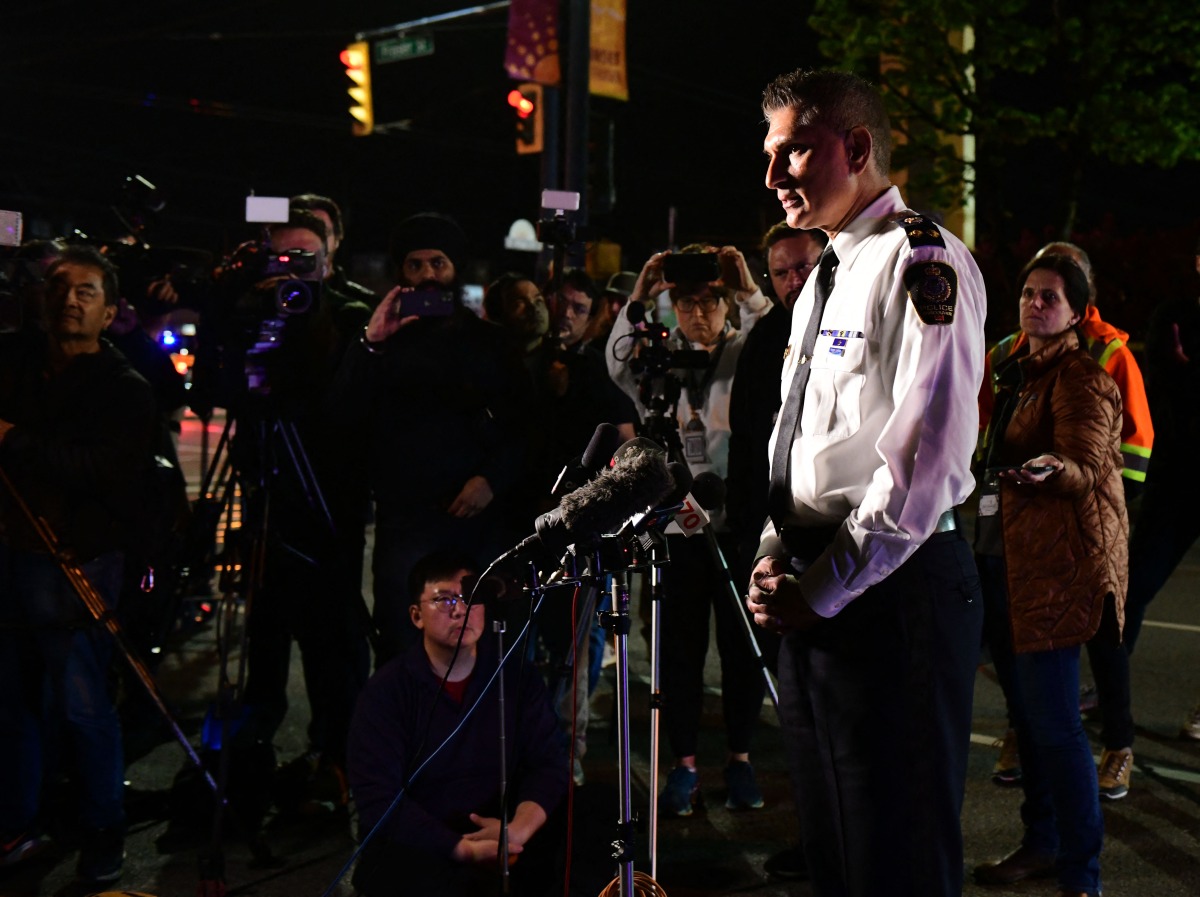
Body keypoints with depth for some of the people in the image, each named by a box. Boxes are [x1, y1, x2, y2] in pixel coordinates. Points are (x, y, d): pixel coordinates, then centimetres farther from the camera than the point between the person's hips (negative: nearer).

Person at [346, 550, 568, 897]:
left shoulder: (516, 676, 5)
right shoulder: (387, 691, -6)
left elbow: (547, 762, -1)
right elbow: (377, 799, -13)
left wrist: (519, 829, -21)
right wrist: (463, 849, -24)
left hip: (502, 841, 4)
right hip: (413, 848, -4)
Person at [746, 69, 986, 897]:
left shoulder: (921, 261, -12)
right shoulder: (823, 279, 18)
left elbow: (926, 457, -20)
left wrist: (824, 588, -17)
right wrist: (775, 554, 7)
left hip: (893, 588, -9)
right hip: (815, 592, 9)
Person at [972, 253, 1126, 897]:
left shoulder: (1081, 377, -9)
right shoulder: (1018, 372, 19)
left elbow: (1085, 469, -22)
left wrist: (1050, 471, -41)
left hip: (1055, 566, -9)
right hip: (1004, 559, 9)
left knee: (1054, 721, -11)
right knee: (1026, 712, 15)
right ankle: (1041, 843, 27)